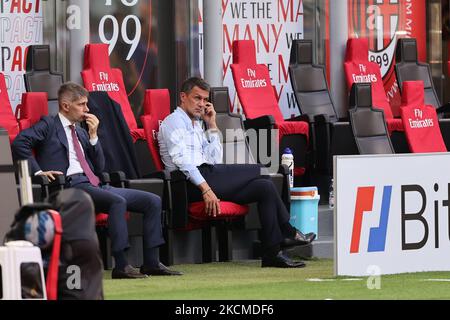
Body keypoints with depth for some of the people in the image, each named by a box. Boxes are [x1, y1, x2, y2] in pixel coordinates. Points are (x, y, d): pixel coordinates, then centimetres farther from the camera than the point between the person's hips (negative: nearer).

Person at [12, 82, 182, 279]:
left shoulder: (81, 132, 27)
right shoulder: (49, 126, 5)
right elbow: (20, 143, -10)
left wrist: (93, 136, 11)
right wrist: (38, 171, -15)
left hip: (95, 185, 8)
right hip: (72, 186, -8)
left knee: (153, 201, -4)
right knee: (117, 201, -35)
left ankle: (151, 263, -8)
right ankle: (121, 266, -37)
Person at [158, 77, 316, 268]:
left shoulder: (196, 125, 29)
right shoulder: (174, 122, 1)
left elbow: (216, 161, 20)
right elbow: (182, 161, -14)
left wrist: (212, 125, 17)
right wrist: (206, 189, -23)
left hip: (206, 180, 9)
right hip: (191, 185, -9)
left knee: (265, 187, -5)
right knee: (261, 171, -11)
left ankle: (272, 253, -9)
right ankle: (288, 232, -5)